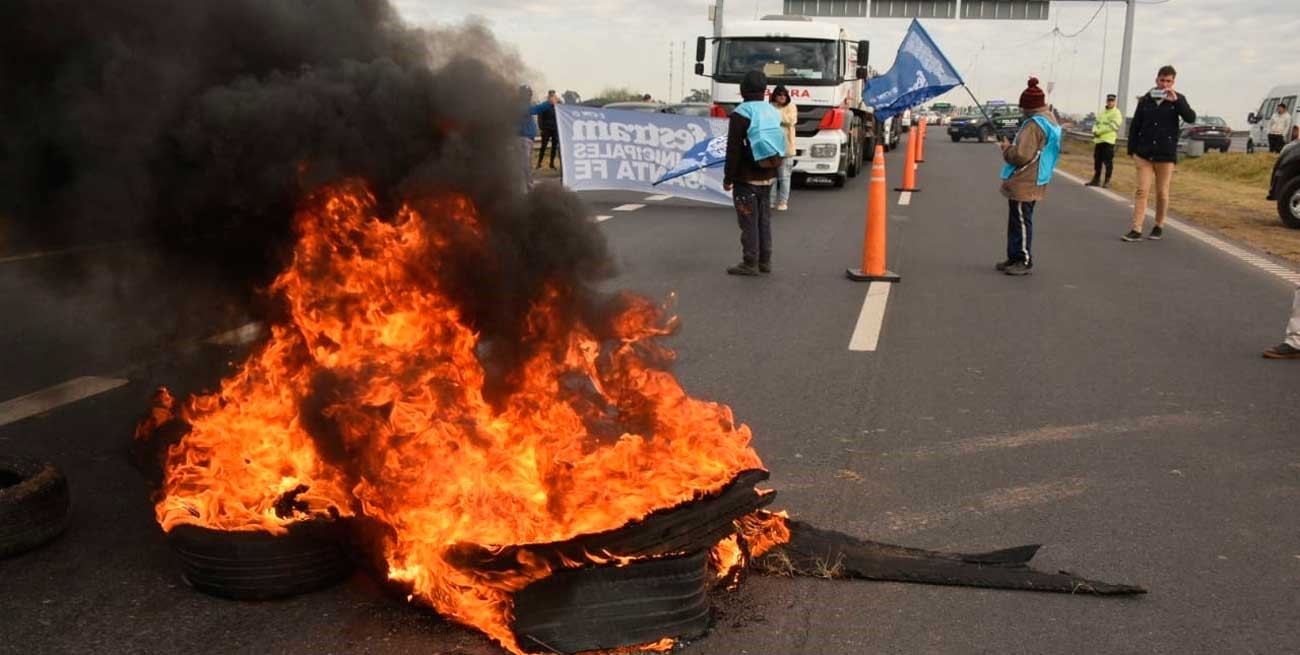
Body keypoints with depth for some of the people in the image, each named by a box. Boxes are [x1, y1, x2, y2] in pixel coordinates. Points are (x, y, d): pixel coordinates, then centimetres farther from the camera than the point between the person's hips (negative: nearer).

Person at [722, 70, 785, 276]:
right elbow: (779, 146, 16)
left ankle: (750, 263, 1)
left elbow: (734, 150, -15)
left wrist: (728, 177, -8)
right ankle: (764, 261, 19)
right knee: (764, 219, 13)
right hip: (767, 177, 7)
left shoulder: (741, 114, -14)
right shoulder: (772, 113, 8)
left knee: (748, 222, -2)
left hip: (746, 179, -7)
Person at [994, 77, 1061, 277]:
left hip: (1023, 184, -10)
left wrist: (1006, 148, -6)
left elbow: (1021, 155, -23)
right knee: (1017, 221, 15)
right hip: (1032, 181, 10)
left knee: (1021, 222, -4)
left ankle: (1024, 261, 0)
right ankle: (1015, 258, 22)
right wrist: (1012, 146, 14)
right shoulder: (1049, 120, 14)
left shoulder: (1034, 124, -18)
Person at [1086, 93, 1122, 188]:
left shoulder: (1116, 113, -2)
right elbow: (1096, 123, 19)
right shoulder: (1102, 112, 20)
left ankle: (1107, 181, -2)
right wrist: (1095, 131, -4)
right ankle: (1096, 179, 18)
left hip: (1108, 141, -7)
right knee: (1097, 161, 10)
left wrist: (1099, 131, -13)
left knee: (1108, 162, -6)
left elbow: (1113, 126, -13)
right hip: (1098, 140, 7)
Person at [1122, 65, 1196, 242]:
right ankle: (1136, 230, -8)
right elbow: (1135, 125, 8)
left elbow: (1191, 118, -12)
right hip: (1144, 153, 1)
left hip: (1166, 154, -1)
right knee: (1142, 191, -6)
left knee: (1162, 193, 7)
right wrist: (1132, 149, 4)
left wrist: (1176, 101, -21)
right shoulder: (1145, 99, 5)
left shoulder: (1178, 99, 2)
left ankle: (1159, 227, 22)